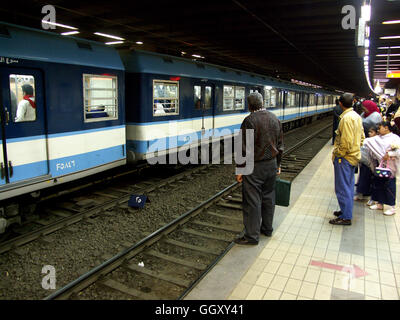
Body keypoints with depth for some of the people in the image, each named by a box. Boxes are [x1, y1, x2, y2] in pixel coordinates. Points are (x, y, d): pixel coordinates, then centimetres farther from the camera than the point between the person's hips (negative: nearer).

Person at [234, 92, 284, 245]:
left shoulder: (249, 120, -15)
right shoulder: (275, 119, 7)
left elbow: (244, 148, -16)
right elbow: (280, 145, 12)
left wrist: (240, 169, -10)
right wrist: (277, 164, 20)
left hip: (254, 166, -7)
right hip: (271, 165, 7)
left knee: (252, 201, 0)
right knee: (268, 196, 18)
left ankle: (252, 235, 7)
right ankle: (267, 228, 31)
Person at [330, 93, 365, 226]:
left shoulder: (346, 118, -21)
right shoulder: (357, 116, 9)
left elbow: (346, 141, -25)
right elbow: (362, 136, 15)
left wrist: (338, 155, -14)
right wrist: (356, 149, 19)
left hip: (345, 158, -10)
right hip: (354, 156, 10)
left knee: (343, 188, -1)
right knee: (349, 186, 19)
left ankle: (346, 217, 7)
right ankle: (347, 210, 33)